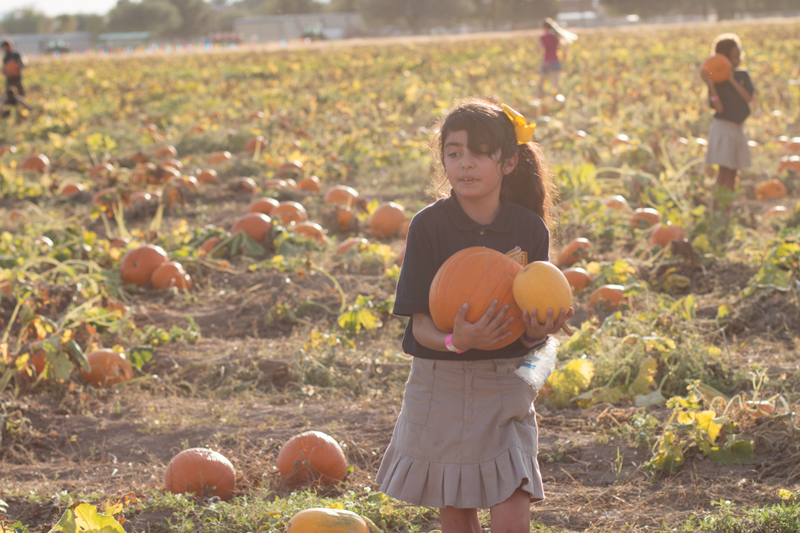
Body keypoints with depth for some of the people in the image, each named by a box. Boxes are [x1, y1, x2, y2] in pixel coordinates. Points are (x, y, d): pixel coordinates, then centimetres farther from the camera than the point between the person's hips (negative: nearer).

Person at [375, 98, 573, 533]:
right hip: (441, 384, 0)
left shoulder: (529, 228, -5)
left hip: (506, 386, 1)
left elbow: (533, 318, -2)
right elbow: (420, 323, -12)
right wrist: (455, 341, -33)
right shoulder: (429, 225, -10)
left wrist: (535, 333, -26)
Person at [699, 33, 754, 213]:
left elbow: (748, 98, -8)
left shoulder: (743, 76, 7)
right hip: (722, 128, -6)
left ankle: (727, 211, 11)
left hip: (738, 129, 6)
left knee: (732, 173, 7)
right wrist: (710, 84, -25)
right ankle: (715, 210, -7)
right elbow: (719, 108, -18)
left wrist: (732, 80, -14)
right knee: (723, 172, -10)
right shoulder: (716, 80, -9)